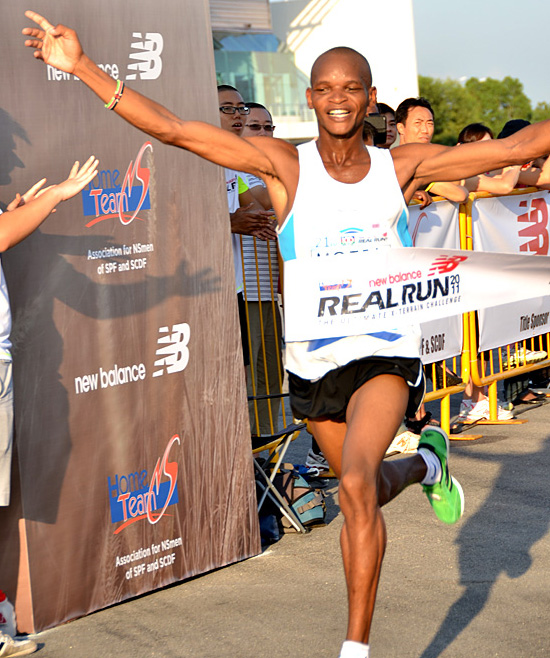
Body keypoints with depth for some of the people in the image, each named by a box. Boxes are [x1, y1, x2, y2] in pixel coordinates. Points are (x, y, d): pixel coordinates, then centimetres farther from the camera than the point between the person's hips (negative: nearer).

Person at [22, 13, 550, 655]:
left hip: (385, 352, -2)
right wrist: (82, 66, -19)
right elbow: (173, 129, -13)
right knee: (362, 490, 20)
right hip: (313, 357, 2)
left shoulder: (402, 166, -2)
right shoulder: (284, 165, -6)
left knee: (356, 485, -23)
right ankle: (425, 462, 56)